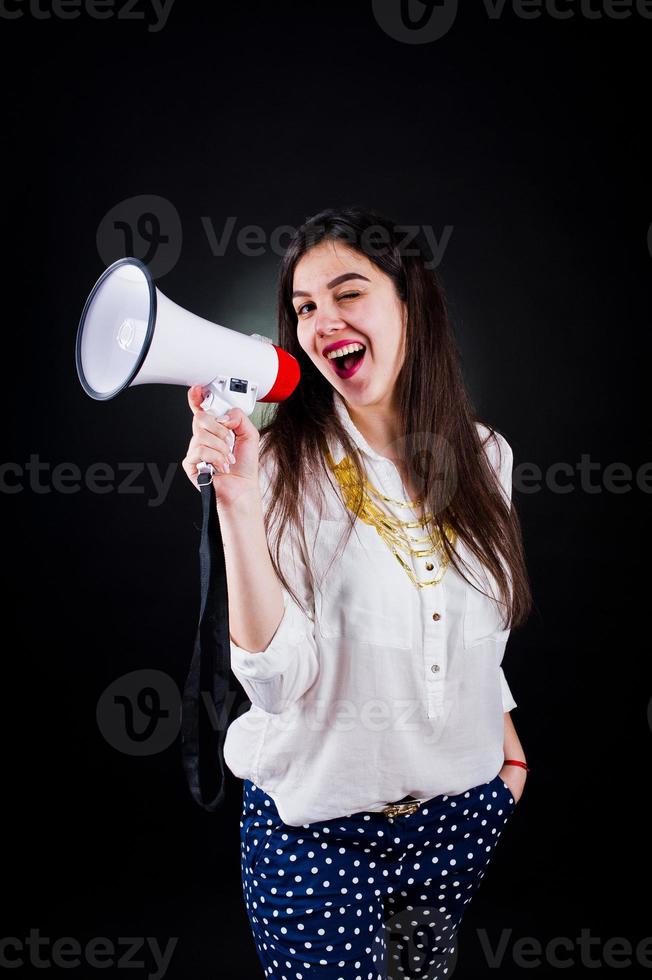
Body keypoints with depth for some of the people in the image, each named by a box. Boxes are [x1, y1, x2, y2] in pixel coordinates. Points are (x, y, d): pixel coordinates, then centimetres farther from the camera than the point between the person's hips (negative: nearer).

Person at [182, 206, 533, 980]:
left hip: (463, 810, 5)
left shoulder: (482, 456, -2)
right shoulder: (280, 465, -16)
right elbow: (279, 679, -24)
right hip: (317, 823, -4)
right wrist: (238, 504, -32)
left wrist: (508, 744, 15)